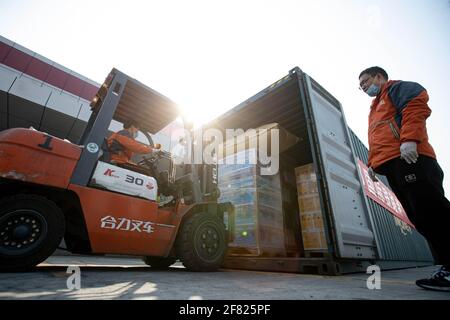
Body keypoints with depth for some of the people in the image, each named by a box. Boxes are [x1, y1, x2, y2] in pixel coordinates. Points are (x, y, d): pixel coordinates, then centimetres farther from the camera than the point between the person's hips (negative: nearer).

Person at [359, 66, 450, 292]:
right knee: (420, 218, 4)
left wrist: (409, 139, -23)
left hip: (407, 158, -9)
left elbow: (417, 104, -10)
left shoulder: (397, 87, 12)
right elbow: (377, 142, 32)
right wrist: (372, 163, 19)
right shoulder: (375, 109, 36)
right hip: (392, 168, 9)